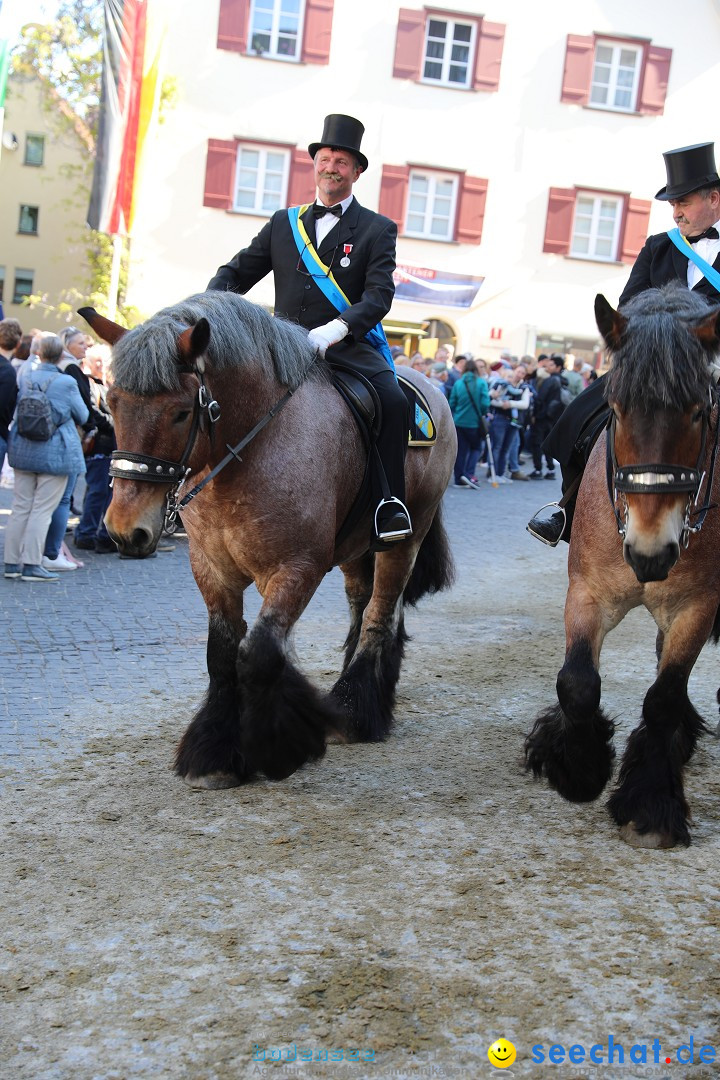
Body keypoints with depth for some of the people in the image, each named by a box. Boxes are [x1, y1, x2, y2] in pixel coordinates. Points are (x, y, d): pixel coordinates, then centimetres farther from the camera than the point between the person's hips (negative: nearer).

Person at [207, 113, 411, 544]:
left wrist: (338, 328, -26)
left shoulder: (378, 229, 7)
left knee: (394, 401, -29)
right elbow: (238, 272, 17)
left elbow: (379, 295, -6)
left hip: (351, 347, -3)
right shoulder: (283, 223, 17)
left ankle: (391, 503, -17)